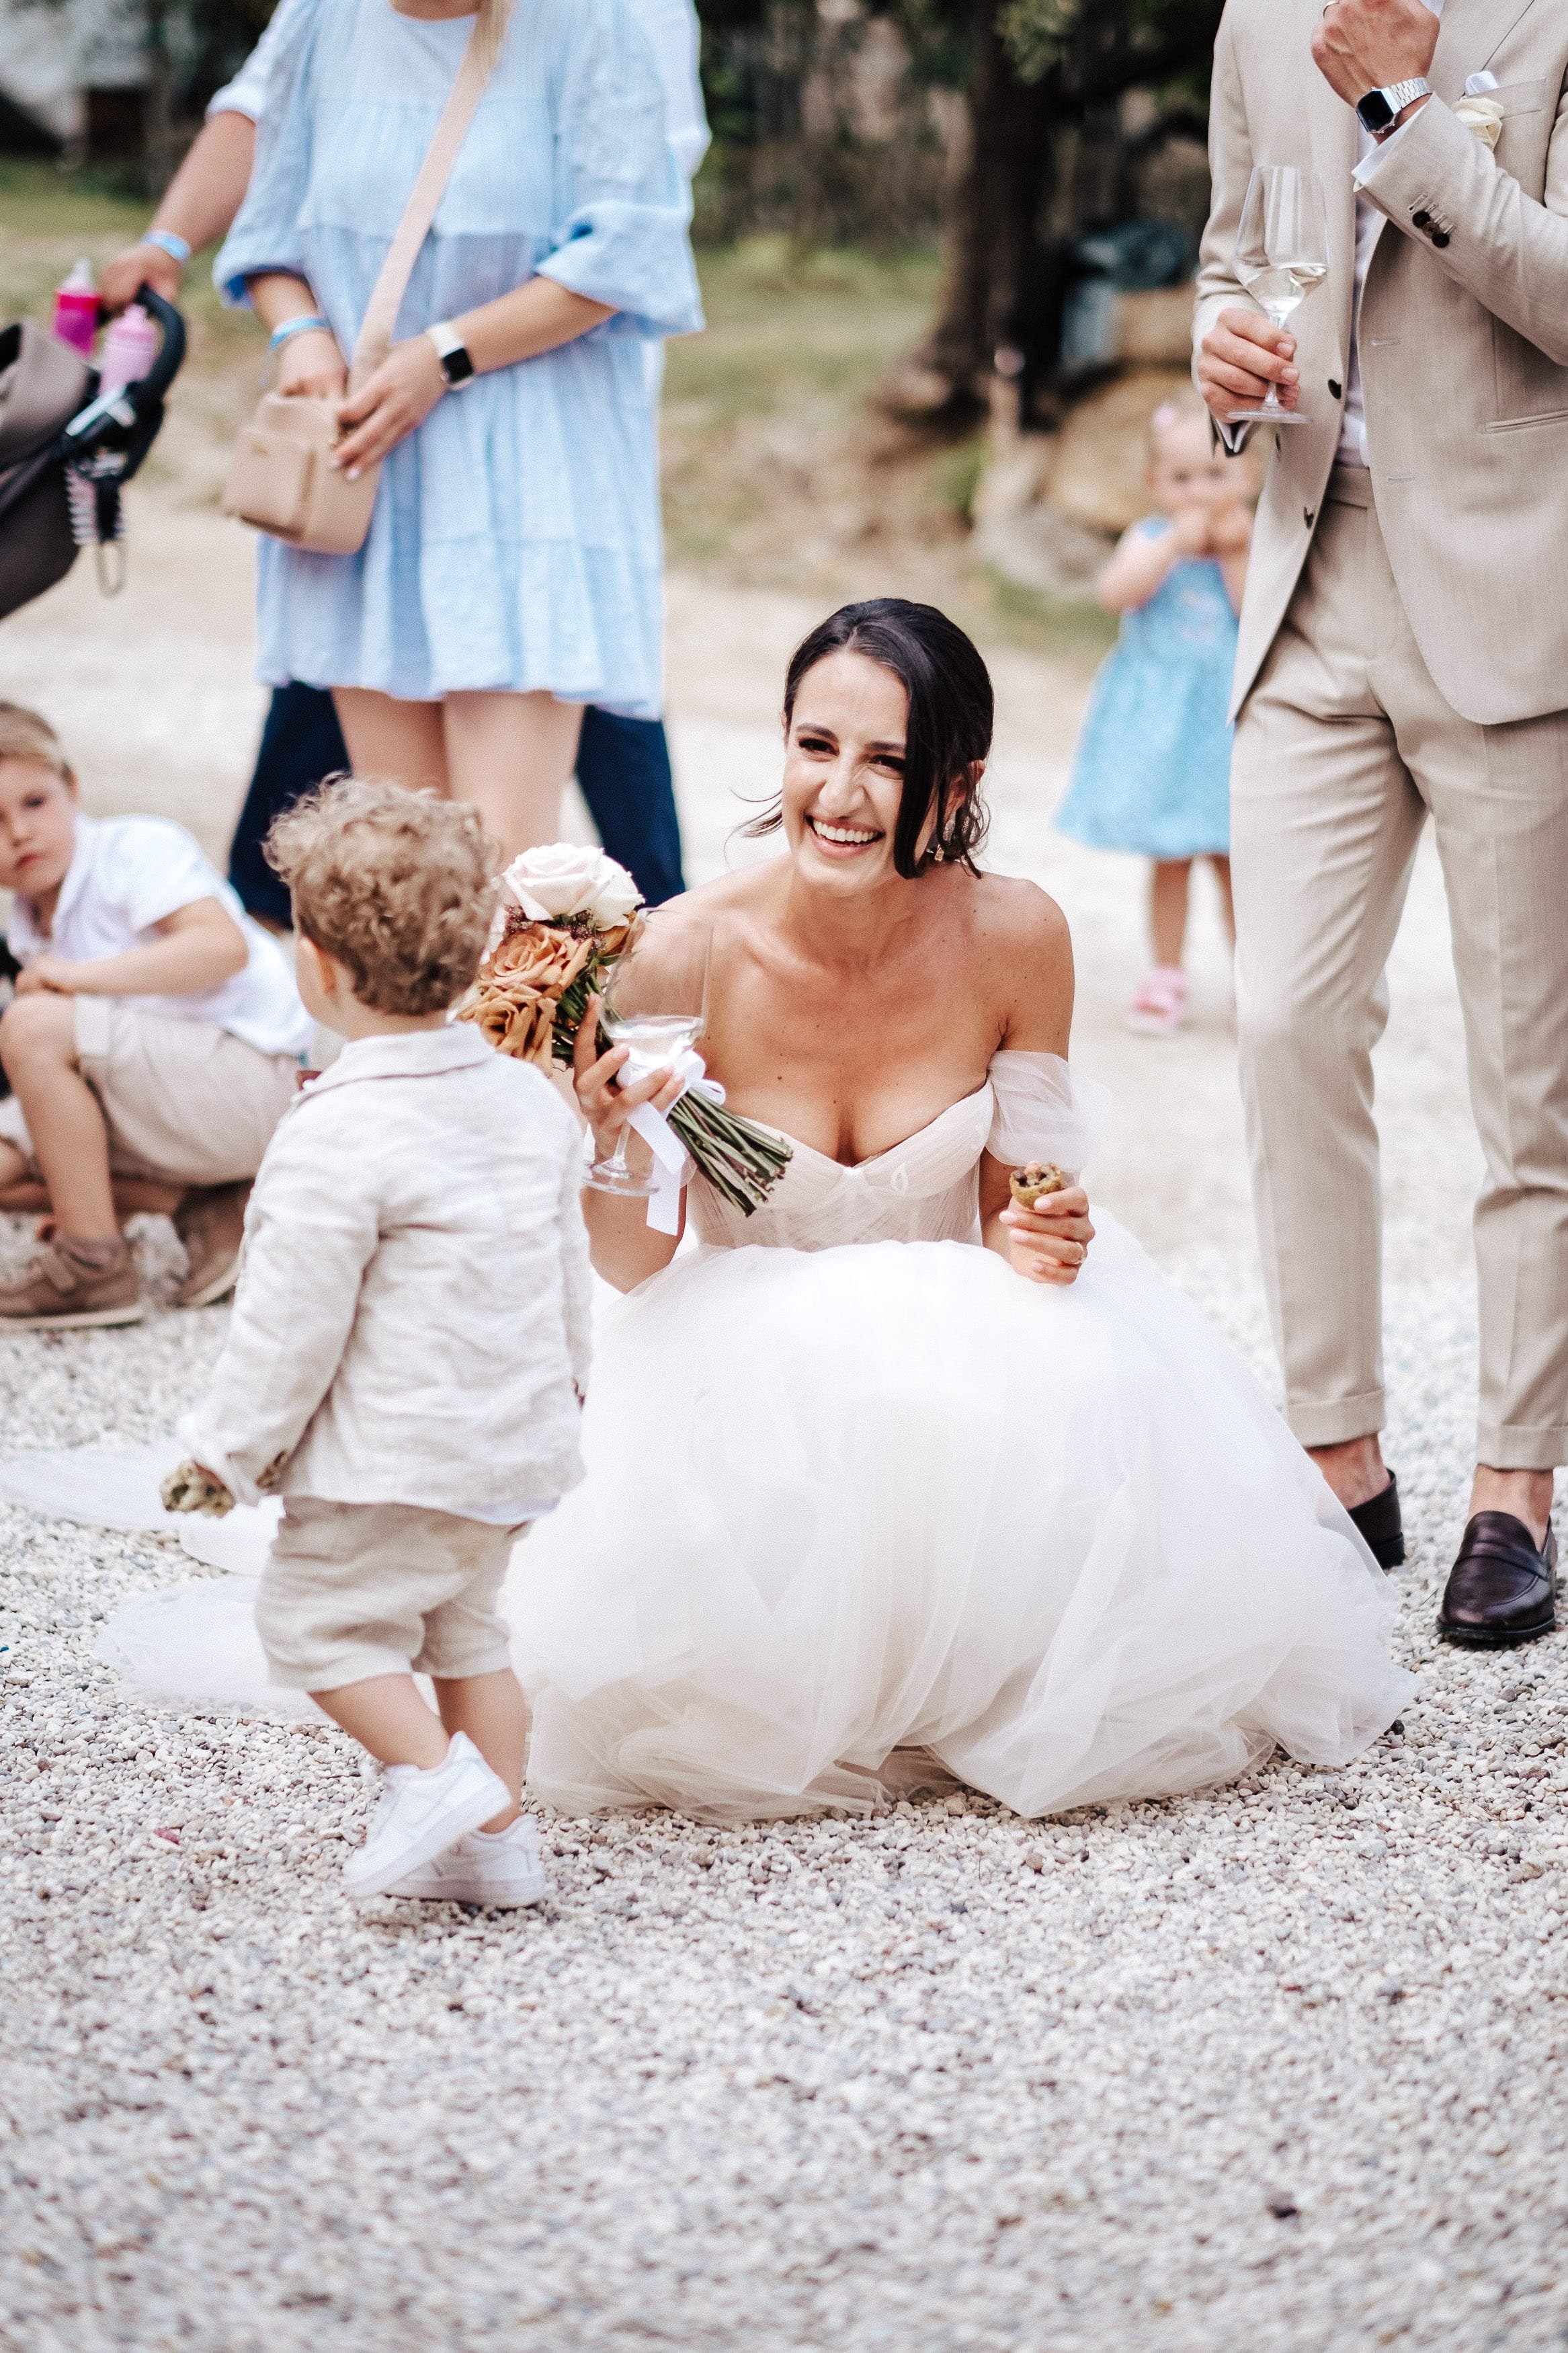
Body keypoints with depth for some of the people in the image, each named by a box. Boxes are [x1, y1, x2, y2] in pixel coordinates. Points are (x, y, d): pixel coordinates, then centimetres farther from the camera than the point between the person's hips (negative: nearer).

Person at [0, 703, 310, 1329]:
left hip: (249, 1080, -9)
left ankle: (94, 1268, -21)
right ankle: (198, 1205, -2)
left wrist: (82, 976, -27)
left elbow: (224, 946, -27)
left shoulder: (136, 849, -10)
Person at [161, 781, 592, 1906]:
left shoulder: (341, 1137, -21)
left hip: (398, 1457, -8)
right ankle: (497, 1832, 21)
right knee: (464, 1624, 20)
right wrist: (563, 1386, 29)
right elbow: (569, 1264, 14)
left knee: (317, 1618, 6)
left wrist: (226, 1449, -5)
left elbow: (295, 1320, -18)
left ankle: (437, 1773, -6)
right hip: (518, 1448, 8)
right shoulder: (531, 1098, 3)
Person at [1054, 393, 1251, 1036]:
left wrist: (1235, 554, -18)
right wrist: (1177, 542, -23)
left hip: (1227, 716, 0)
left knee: (1232, 855, 4)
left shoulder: (1251, 543, -1)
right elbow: (1115, 591, -19)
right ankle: (1166, 977, 19)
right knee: (1170, 856, 8)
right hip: (1160, 716, 1)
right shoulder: (1150, 538, 0)